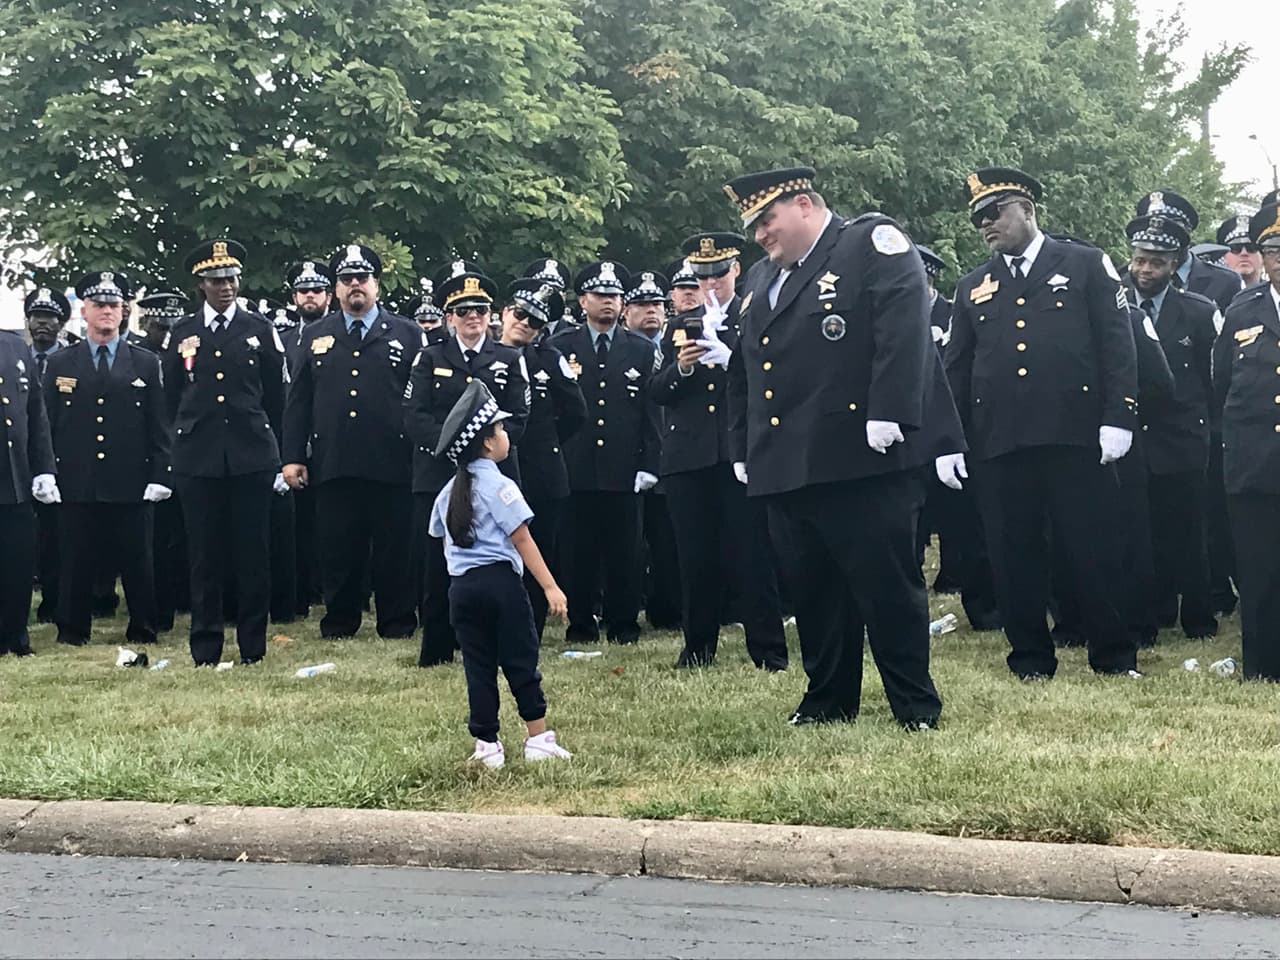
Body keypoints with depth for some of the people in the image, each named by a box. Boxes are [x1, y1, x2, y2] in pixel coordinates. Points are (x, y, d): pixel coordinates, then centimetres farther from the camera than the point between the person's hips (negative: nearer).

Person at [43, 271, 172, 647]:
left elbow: (160, 425, 5)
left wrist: (160, 475, -2)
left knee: (138, 564, 5)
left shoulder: (146, 363, 8)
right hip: (76, 486, 0)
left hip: (131, 486, 0)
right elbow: (47, 425, 8)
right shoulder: (60, 364, 9)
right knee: (75, 563, 5)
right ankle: (72, 632, 16)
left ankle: (142, 631, 16)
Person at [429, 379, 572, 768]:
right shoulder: (497, 484, -9)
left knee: (479, 667, 8)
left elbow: (442, 536, 18)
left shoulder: (449, 492, 12)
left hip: (461, 586, 6)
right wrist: (550, 586, -12)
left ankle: (487, 747, 10)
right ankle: (538, 740, 6)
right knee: (522, 662, 2)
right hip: (499, 580, -6)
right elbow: (521, 539, -12)